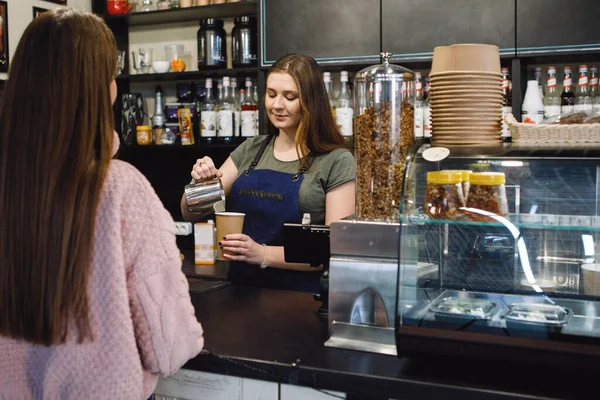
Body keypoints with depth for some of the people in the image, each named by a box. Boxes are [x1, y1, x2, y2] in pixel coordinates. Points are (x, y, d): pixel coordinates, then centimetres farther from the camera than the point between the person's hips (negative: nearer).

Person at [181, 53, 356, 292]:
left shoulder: (337, 161, -4)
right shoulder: (250, 150, 10)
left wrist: (264, 254, -19)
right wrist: (201, 181, -8)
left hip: (300, 298, -3)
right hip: (242, 288, 3)